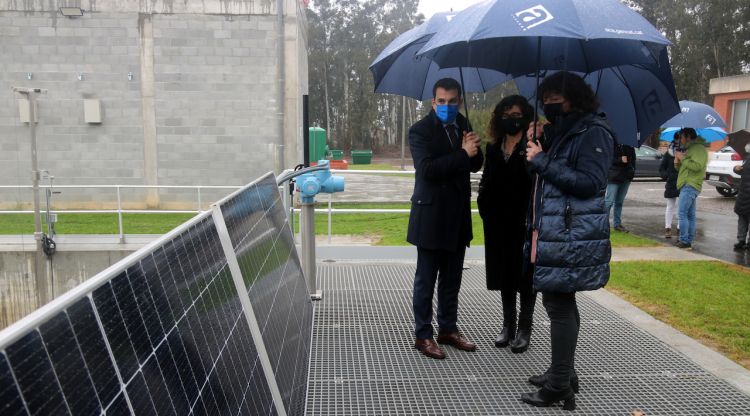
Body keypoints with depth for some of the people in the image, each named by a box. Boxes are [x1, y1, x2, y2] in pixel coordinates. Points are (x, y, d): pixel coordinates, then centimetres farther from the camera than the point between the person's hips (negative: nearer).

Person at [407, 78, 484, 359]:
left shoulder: (463, 125, 9)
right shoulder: (421, 130, -10)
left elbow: (476, 164, 8)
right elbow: (427, 169, -22)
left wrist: (474, 151, -13)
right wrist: (462, 154, -24)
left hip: (458, 216, 6)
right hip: (432, 216, -6)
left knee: (452, 278, 16)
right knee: (426, 280, 3)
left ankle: (448, 329, 29)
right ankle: (423, 335, 14)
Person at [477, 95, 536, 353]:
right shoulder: (494, 147, 10)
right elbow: (486, 181, 12)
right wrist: (484, 206, 1)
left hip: (525, 221, -5)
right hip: (498, 221, 5)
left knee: (525, 274, 5)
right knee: (504, 273, 12)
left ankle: (524, 329, 17)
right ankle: (508, 326, 25)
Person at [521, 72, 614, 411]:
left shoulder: (593, 132, -10)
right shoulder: (560, 132, 19)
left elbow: (589, 183, -19)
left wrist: (542, 162, -18)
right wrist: (540, 151, 10)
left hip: (571, 238, -10)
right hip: (553, 233, 10)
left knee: (559, 305, -7)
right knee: (560, 303, 14)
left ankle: (559, 386, 1)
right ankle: (563, 373, 26)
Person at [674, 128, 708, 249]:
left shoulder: (699, 148, -8)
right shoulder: (690, 149, 23)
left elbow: (697, 166, -22)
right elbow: (682, 168, 27)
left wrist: (683, 158, -13)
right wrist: (677, 162, 7)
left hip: (690, 186, -10)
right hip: (687, 186, 10)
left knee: (682, 213, -13)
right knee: (690, 215, 9)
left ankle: (684, 241, -12)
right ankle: (689, 242, 11)